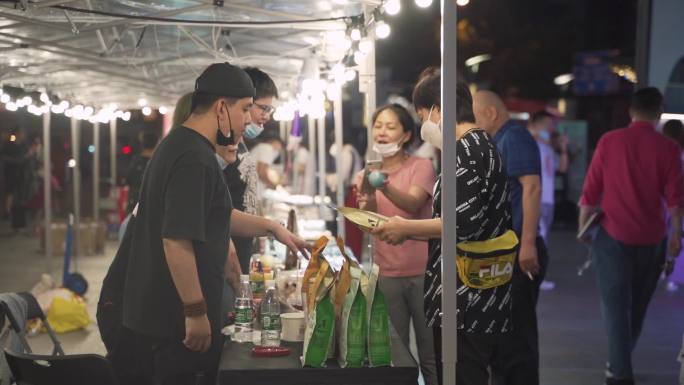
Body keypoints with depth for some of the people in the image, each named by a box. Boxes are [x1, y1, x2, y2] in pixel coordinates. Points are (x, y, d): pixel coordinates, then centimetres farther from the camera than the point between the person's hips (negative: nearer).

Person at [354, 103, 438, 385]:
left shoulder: (421, 166, -3)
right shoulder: (365, 176, 8)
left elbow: (413, 205, -22)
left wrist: (386, 188, -41)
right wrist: (368, 201, -28)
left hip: (422, 271, -3)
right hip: (386, 274, 3)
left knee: (431, 353, 0)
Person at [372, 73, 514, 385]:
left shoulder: (466, 150, -13)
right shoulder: (483, 146, 17)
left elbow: (464, 223, -22)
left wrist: (406, 228, -10)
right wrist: (412, 232, 15)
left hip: (466, 302, -10)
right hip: (481, 299, 10)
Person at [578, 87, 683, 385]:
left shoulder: (609, 141, -4)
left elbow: (591, 191, -2)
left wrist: (583, 227, 10)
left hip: (613, 235, -1)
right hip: (651, 238, 1)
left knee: (616, 304, 3)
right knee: (638, 304, 18)